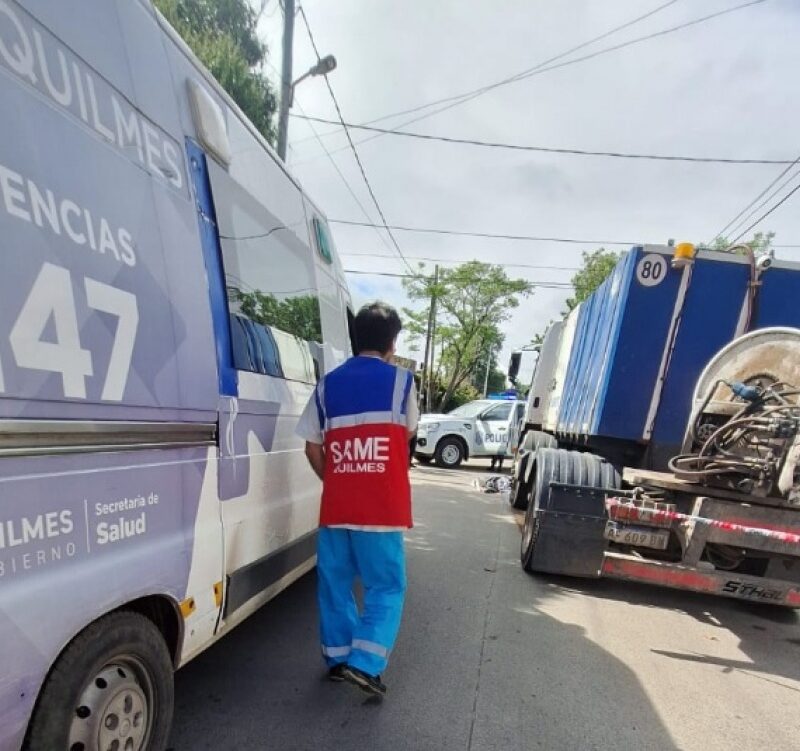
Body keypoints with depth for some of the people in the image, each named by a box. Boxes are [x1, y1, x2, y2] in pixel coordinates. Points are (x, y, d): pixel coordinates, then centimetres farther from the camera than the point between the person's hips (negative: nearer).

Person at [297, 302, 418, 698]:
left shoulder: (327, 384, 4)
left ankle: (338, 657, 30)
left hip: (335, 505, 4)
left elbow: (313, 447, 5)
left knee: (335, 582, 18)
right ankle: (364, 663, 2)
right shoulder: (400, 379, -4)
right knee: (386, 586, 10)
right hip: (382, 507, -3)